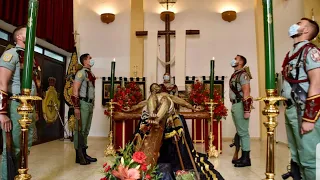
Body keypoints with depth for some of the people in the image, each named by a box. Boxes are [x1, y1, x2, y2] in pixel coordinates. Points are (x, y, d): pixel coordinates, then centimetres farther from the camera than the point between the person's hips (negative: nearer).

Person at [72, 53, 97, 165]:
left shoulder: (91, 74, 16)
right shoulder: (81, 73, -8)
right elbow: (75, 90, -14)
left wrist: (92, 105, 15)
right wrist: (76, 107, -19)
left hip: (90, 104, 8)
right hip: (83, 103, -8)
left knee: (86, 130, 13)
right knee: (80, 130, -2)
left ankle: (84, 154, 23)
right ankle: (78, 156, 6)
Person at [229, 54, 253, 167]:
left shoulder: (243, 74, -9)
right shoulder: (234, 75, 18)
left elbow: (246, 93, -17)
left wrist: (247, 110, -22)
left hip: (240, 105, -9)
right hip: (235, 105, 9)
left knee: (243, 132, -4)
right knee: (240, 132, 13)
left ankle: (246, 159, 3)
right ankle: (243, 156, 21)